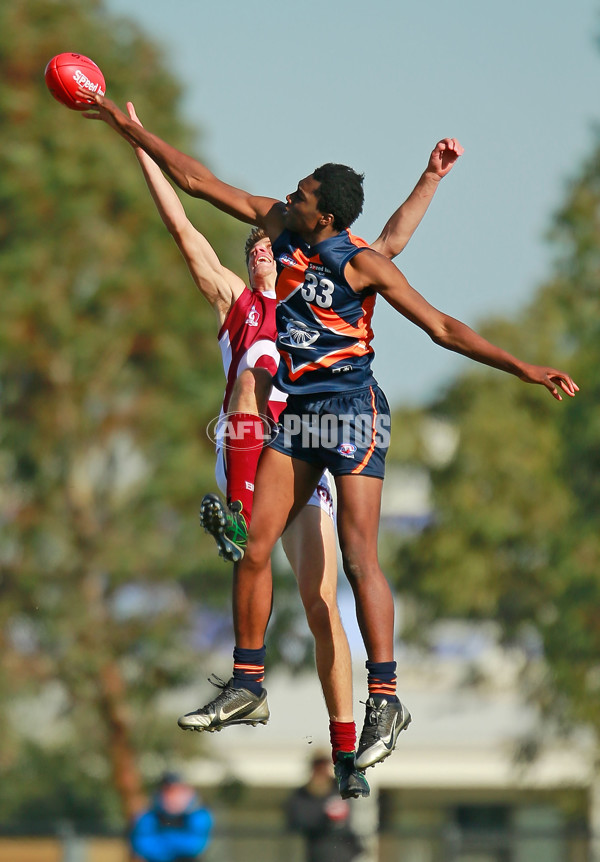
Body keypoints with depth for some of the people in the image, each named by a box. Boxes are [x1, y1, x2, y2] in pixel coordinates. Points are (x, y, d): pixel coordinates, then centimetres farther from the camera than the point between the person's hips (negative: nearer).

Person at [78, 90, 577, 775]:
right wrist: (123, 125, 9)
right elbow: (194, 179, 8)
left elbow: (443, 329, -10)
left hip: (351, 411, -6)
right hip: (294, 411, 6)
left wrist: (526, 370, -16)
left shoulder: (362, 264, -13)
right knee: (253, 546, 2)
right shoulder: (279, 226, 2)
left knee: (358, 558, -13)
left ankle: (385, 698, -12)